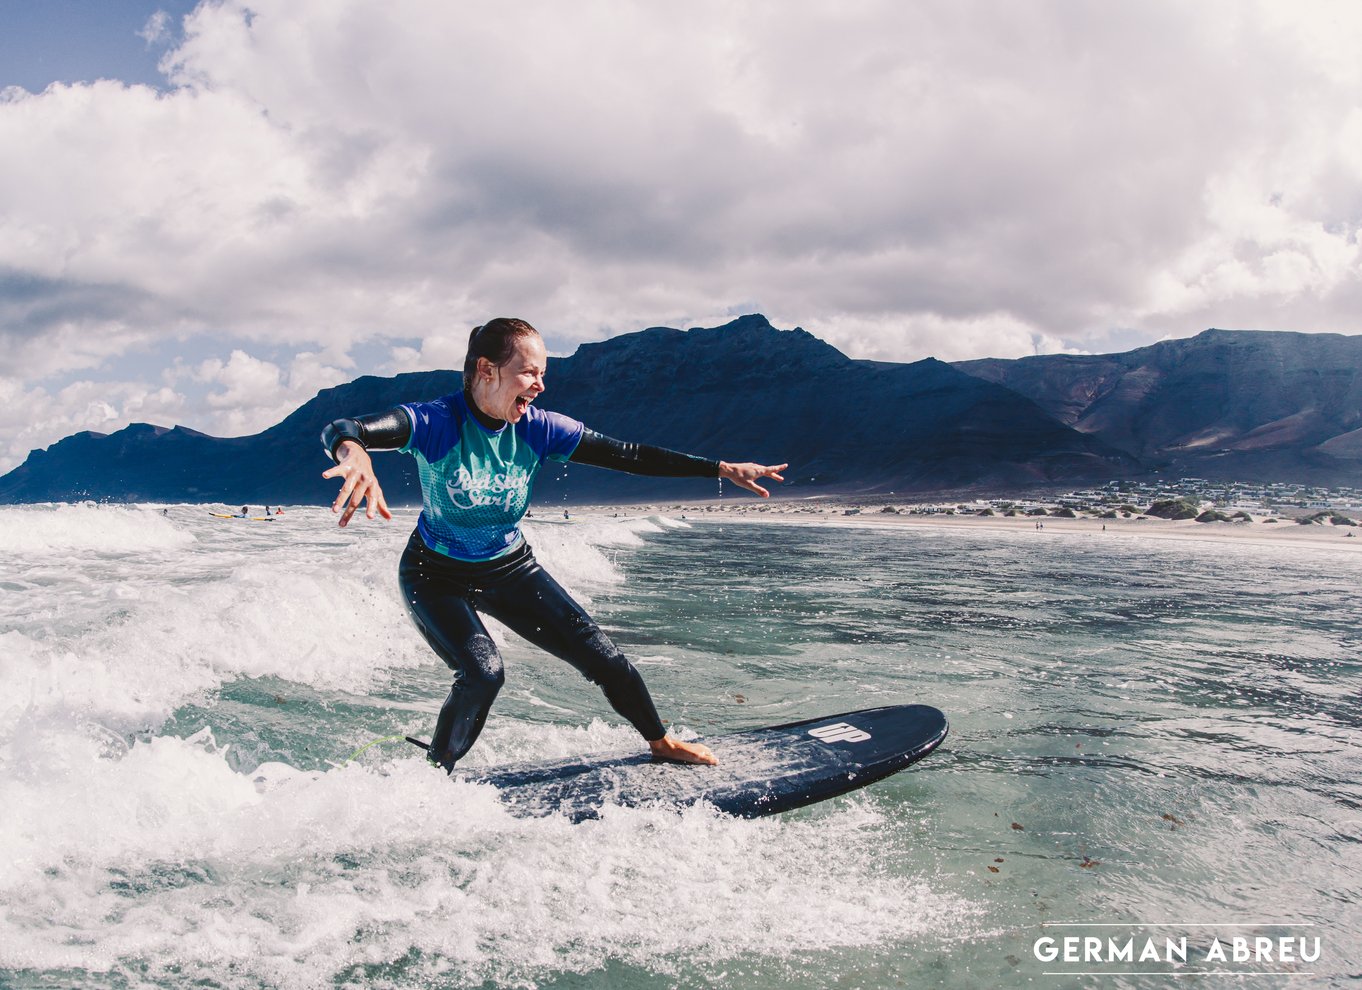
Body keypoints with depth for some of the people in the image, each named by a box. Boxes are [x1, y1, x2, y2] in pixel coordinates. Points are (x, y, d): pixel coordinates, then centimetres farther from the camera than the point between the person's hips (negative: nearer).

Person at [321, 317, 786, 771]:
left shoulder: (536, 429, -16)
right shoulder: (437, 424, -28)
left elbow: (625, 455, -15)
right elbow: (341, 430, -42)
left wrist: (721, 468, -19)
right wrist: (354, 455, -69)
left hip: (511, 568, 4)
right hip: (437, 576, -4)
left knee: (599, 653, -1)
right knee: (483, 672, -25)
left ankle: (661, 742, 24)